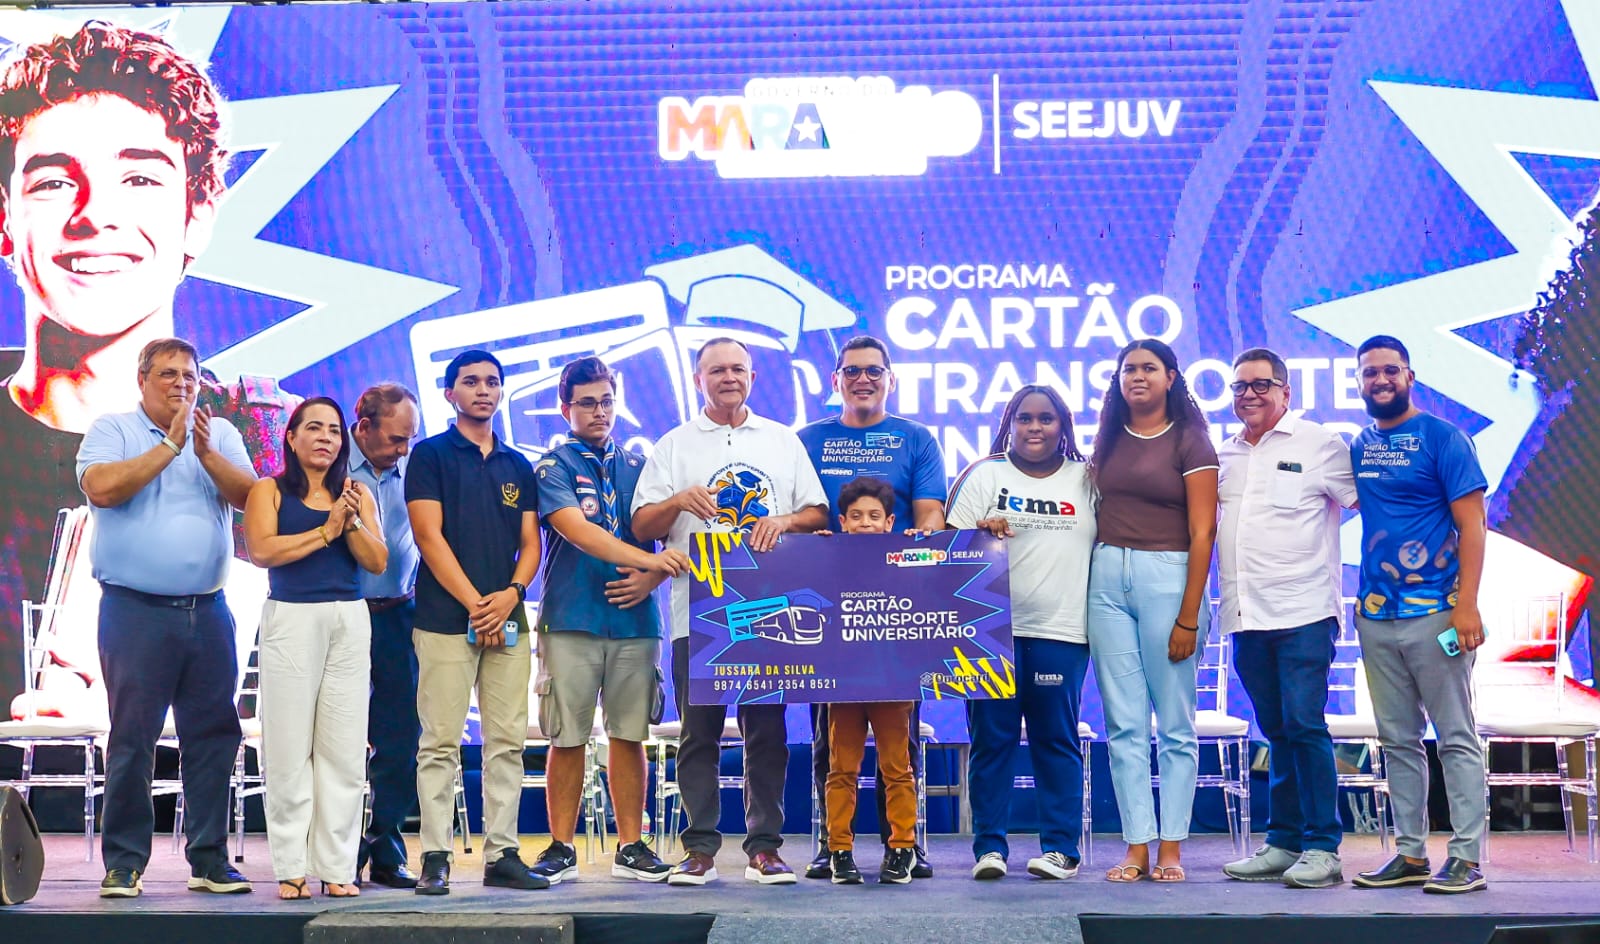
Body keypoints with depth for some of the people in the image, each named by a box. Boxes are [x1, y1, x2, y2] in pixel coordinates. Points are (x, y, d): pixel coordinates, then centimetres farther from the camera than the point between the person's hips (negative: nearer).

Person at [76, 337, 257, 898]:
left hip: (207, 612, 3)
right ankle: (123, 864, 5)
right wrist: (170, 445, -10)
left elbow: (248, 495, 0)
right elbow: (102, 487, -14)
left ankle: (210, 860, 13)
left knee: (213, 736, 5)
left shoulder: (220, 436, 13)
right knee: (131, 739, -3)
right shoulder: (111, 430, 5)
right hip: (135, 610, -3)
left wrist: (206, 452, -14)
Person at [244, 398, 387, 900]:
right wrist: (325, 531, -10)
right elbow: (262, 550, -11)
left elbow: (378, 562, 5)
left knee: (344, 748, 1)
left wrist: (352, 521, -11)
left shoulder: (356, 494, 13)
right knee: (290, 748, -2)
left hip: (350, 621, 3)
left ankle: (337, 867, 5)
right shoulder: (270, 491, 6)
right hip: (290, 619, -3)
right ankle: (291, 869, 2)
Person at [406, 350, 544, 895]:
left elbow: (530, 542, 13)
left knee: (507, 742, 3)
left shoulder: (518, 466, 17)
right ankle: (435, 858, -2)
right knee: (441, 743, -5)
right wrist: (475, 603, -11)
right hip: (446, 619, -5)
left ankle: (502, 854, 7)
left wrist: (512, 593, -7)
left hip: (506, 619, 5)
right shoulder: (431, 455, 3)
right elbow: (429, 535, -5)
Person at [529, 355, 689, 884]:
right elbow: (578, 531, -15)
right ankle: (561, 848, 8)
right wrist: (648, 559, -27)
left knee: (630, 735, 6)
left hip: (636, 620, 3)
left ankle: (631, 846, 13)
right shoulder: (553, 468, 1)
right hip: (572, 621, -3)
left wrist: (649, 579, -8)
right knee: (567, 738, 0)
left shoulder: (638, 466, 14)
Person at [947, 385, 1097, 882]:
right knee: (992, 739, 0)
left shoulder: (1086, 479, 11)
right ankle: (989, 847, 6)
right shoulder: (984, 475, 8)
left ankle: (1061, 848, 9)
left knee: (1056, 740, 2)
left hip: (1062, 631, 1)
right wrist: (980, 533, -16)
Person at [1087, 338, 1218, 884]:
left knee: (1174, 723, 0)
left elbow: (1202, 532, -6)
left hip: (1167, 577, -4)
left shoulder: (1190, 442, -1)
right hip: (1108, 578, 4)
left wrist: (1189, 617, -11)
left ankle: (1171, 847, 5)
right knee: (1124, 722, 2)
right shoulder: (1108, 440, 14)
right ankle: (1137, 846, 5)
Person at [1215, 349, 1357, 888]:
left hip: (1303, 612, -5)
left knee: (1304, 725, -10)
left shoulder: (1318, 445, 1)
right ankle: (1283, 844, 15)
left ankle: (1323, 848, -5)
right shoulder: (1223, 457, 16)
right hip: (1246, 617, 5)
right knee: (1277, 732, 10)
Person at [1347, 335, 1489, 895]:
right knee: (1398, 740, 9)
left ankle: (1467, 858, -1)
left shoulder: (1442, 438, -3)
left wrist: (1467, 605, -16)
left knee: (1457, 738, -2)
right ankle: (1411, 853, 16)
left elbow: (1472, 523, -7)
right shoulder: (1359, 447, 12)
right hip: (1375, 615, 6)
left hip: (1434, 613, -6)